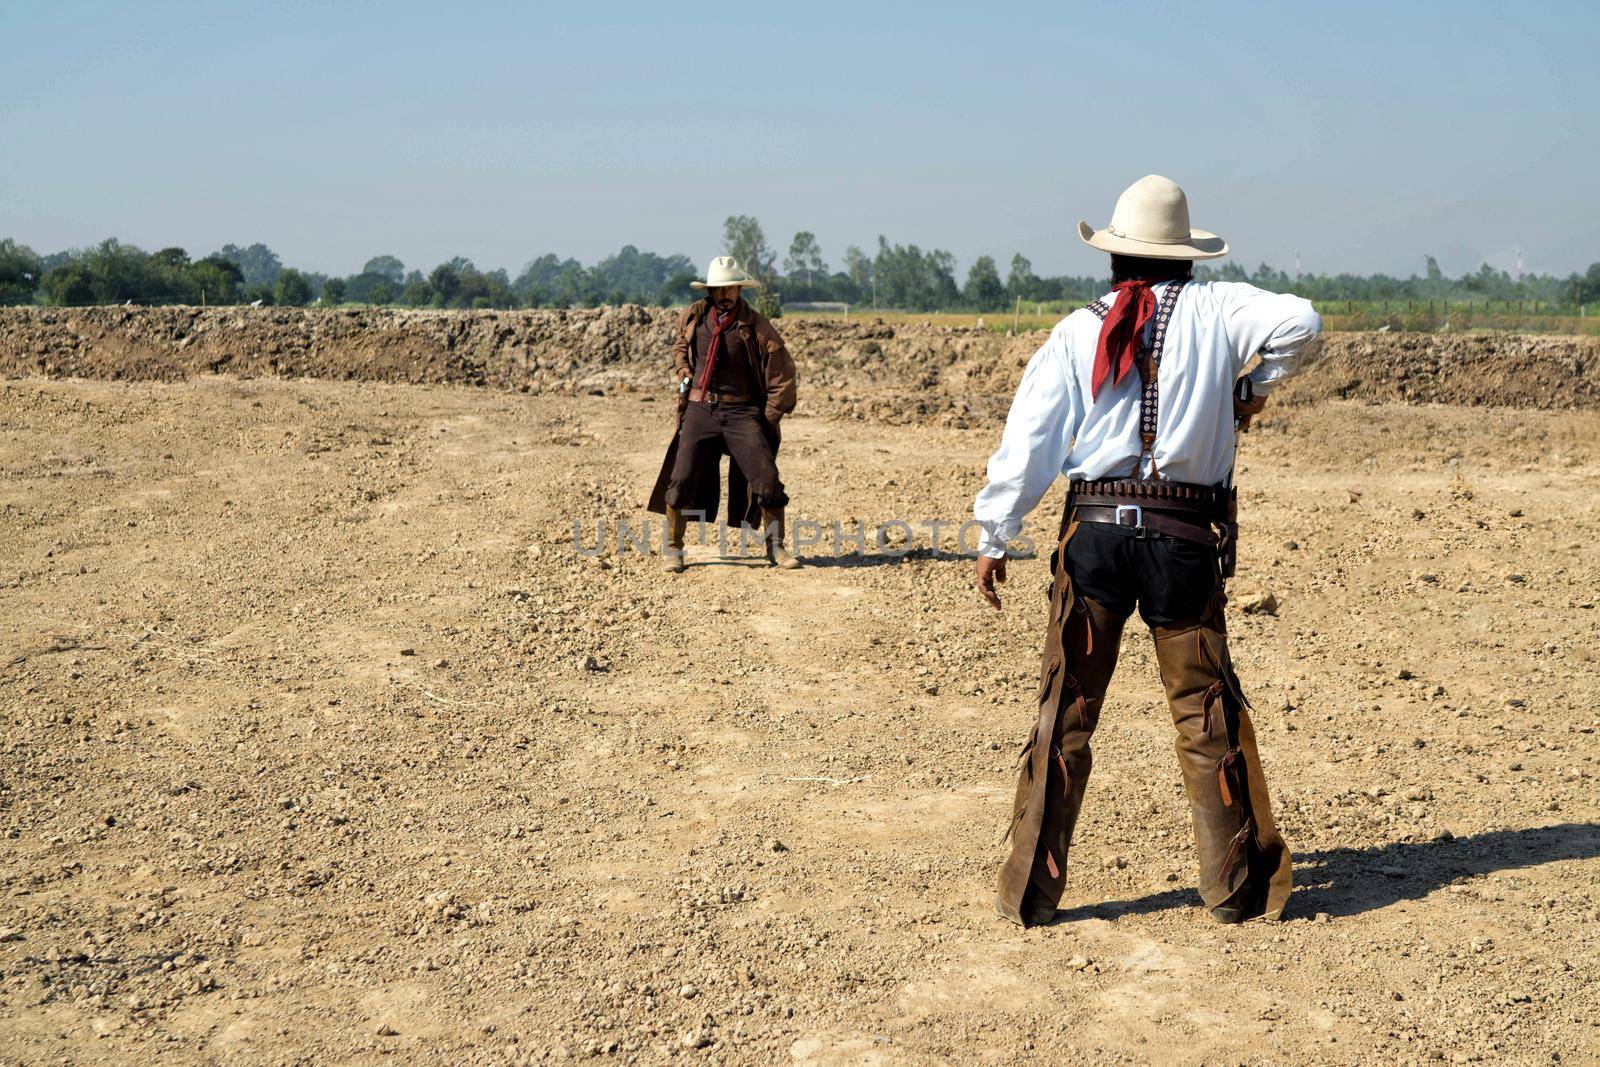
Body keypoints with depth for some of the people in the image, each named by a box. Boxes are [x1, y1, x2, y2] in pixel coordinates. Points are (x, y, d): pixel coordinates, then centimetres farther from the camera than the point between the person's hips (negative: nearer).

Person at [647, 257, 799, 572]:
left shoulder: (757, 327, -6)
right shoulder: (693, 316, 4)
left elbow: (783, 376, 0)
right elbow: (680, 344, 29)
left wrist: (766, 423, -1)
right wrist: (681, 370, 9)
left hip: (741, 412, -2)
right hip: (700, 410, 2)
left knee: (768, 480, -10)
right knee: (681, 480, -8)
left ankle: (776, 547, 8)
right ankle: (673, 549, 7)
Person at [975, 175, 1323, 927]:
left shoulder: (1078, 330, 5)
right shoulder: (1215, 310, 4)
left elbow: (1027, 436, -2)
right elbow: (1299, 324, -11)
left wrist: (994, 536, 1)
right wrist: (1253, 388, 7)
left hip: (1094, 529, 1)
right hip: (1185, 536, 0)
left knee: (1064, 712, 7)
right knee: (1206, 712, 10)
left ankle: (1030, 891, 9)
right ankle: (1236, 886, 17)